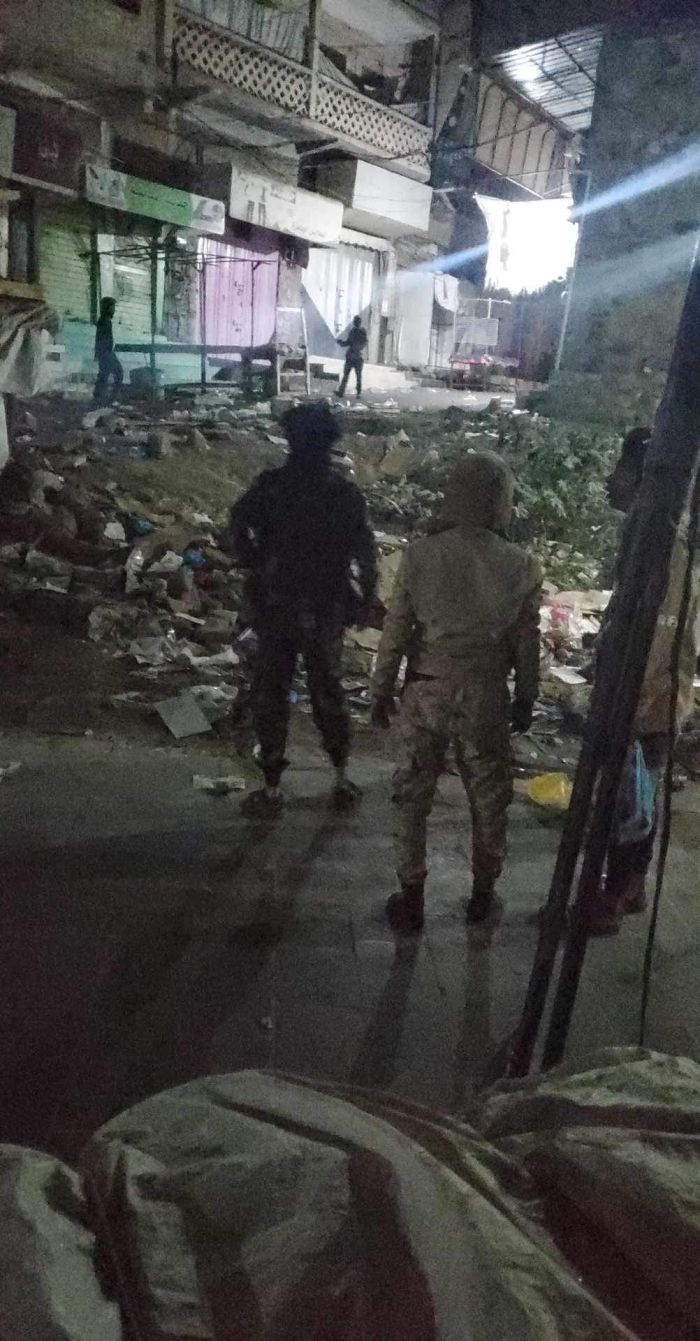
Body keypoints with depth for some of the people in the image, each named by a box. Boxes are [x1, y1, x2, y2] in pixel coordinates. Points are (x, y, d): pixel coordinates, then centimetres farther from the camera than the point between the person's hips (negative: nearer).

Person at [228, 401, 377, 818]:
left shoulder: (270, 485, -7)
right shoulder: (346, 492, -3)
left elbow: (239, 529, -19)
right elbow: (366, 554, -4)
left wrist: (259, 567, -5)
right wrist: (362, 602, 5)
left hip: (276, 607, -2)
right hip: (327, 612, 2)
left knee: (271, 694, 9)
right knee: (328, 690, 18)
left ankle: (272, 789, 12)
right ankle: (342, 779, 26)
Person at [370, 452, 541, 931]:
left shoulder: (421, 554, -11)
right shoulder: (521, 565, -9)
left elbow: (396, 628, -6)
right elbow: (527, 643, -2)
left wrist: (382, 688, 6)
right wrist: (526, 699, 12)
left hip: (427, 691, 0)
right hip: (485, 695, 0)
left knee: (413, 795, 15)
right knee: (489, 799, 18)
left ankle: (412, 899, 24)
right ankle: (483, 893, 33)